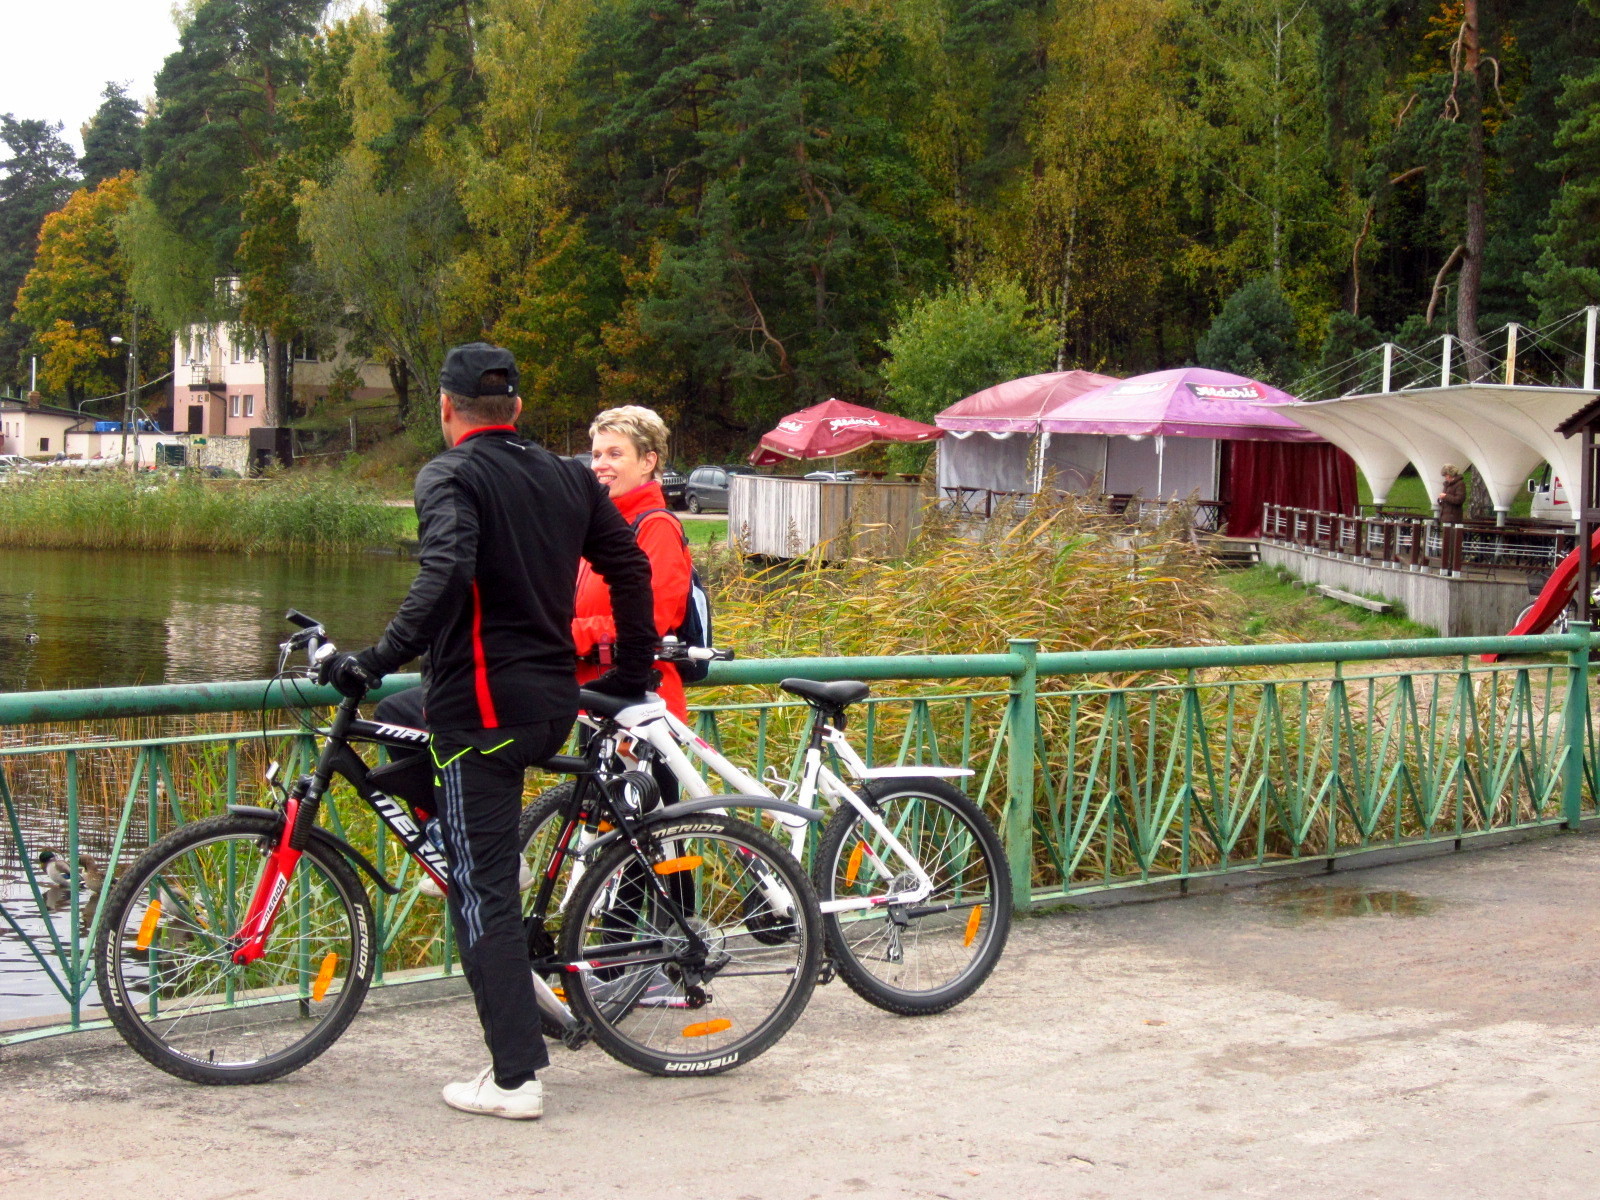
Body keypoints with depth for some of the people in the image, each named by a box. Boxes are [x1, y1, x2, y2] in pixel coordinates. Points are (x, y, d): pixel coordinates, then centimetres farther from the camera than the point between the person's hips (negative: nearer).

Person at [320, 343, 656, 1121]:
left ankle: (515, 1077, -3)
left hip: (484, 706, -8)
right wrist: (633, 672, 25)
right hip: (556, 704, 8)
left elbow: (446, 574, -26)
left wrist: (379, 660, -26)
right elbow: (629, 568, 16)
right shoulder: (569, 478, 12)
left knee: (483, 887, -3)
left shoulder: (450, 476, -8)